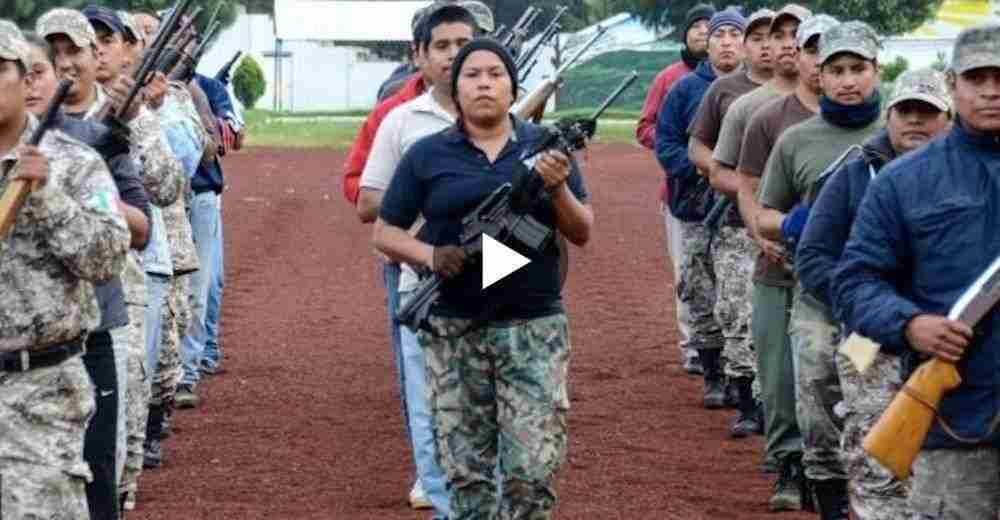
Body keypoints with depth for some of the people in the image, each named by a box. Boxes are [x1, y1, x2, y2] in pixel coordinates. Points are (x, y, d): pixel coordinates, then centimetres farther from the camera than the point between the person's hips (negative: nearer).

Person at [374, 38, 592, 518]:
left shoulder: (546, 147, 5)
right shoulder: (427, 155, 4)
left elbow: (583, 233, 5)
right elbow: (385, 233, 8)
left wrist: (558, 189, -15)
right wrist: (431, 255, -12)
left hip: (534, 326, 0)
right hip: (453, 330, 0)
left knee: (534, 468, -7)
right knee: (466, 470, 3)